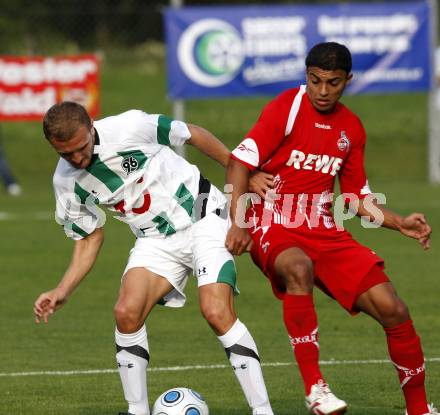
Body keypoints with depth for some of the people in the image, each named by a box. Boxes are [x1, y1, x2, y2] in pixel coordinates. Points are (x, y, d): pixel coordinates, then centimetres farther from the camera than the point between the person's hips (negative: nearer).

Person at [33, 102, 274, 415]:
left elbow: (193, 135, -6)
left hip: (204, 217, -4)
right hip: (155, 240, 4)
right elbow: (90, 238, 7)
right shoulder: (67, 183, -7)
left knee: (217, 312, -22)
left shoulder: (129, 128, -22)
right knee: (127, 312, -18)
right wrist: (62, 291, -6)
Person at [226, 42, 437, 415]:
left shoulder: (351, 128, 10)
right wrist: (238, 223, -22)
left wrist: (399, 224, 5)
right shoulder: (287, 108, -7)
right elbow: (240, 163, -11)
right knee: (299, 269, -41)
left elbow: (357, 196, 19)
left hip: (325, 231, 5)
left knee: (392, 310, -7)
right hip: (273, 226, -5)